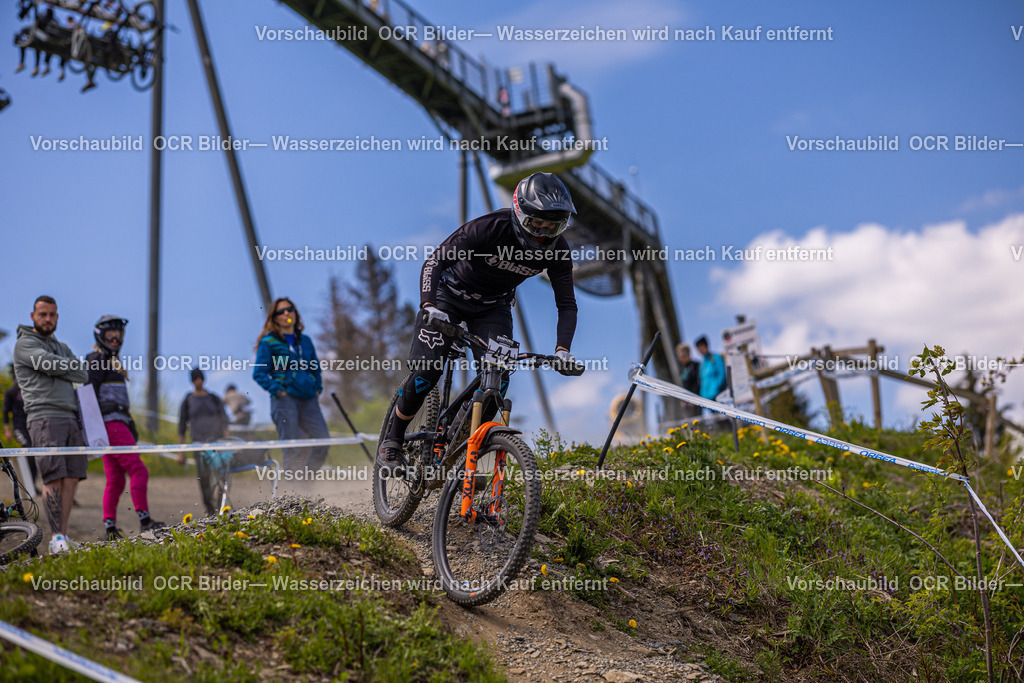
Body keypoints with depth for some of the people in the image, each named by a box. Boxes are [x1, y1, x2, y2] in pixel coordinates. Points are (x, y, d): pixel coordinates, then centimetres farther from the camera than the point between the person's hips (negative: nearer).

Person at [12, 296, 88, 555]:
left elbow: (83, 375, 19)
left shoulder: (62, 347, 26)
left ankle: (63, 537, 0)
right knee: (54, 476, -15)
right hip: (44, 417, -7)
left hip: (69, 418, 7)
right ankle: (57, 537, -16)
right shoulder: (25, 343, 3)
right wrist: (73, 370, 7)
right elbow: (52, 365, -11)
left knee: (72, 477, -2)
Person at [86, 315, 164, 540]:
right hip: (109, 422, -10)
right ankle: (144, 519, -17)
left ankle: (110, 528, 3)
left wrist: (131, 424, 25)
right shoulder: (97, 358, -4)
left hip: (118, 422, 10)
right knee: (138, 470, -14)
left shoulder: (114, 361, 25)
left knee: (115, 480, 5)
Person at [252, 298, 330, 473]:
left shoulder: (305, 341, 17)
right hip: (285, 399, -5)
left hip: (308, 399, 5)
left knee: (322, 439, -5)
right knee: (291, 446, -8)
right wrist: (277, 390, -11)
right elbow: (259, 374, -1)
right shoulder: (269, 342, 2)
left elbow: (316, 368, 27)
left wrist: (317, 388, 12)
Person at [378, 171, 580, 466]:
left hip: (493, 307, 4)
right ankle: (392, 440, 7)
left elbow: (567, 304, -14)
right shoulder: (490, 227, -32)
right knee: (425, 373, -15)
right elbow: (435, 260, -31)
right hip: (451, 295, -3)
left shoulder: (557, 249, -19)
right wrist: (429, 306, -46)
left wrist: (562, 350, -29)